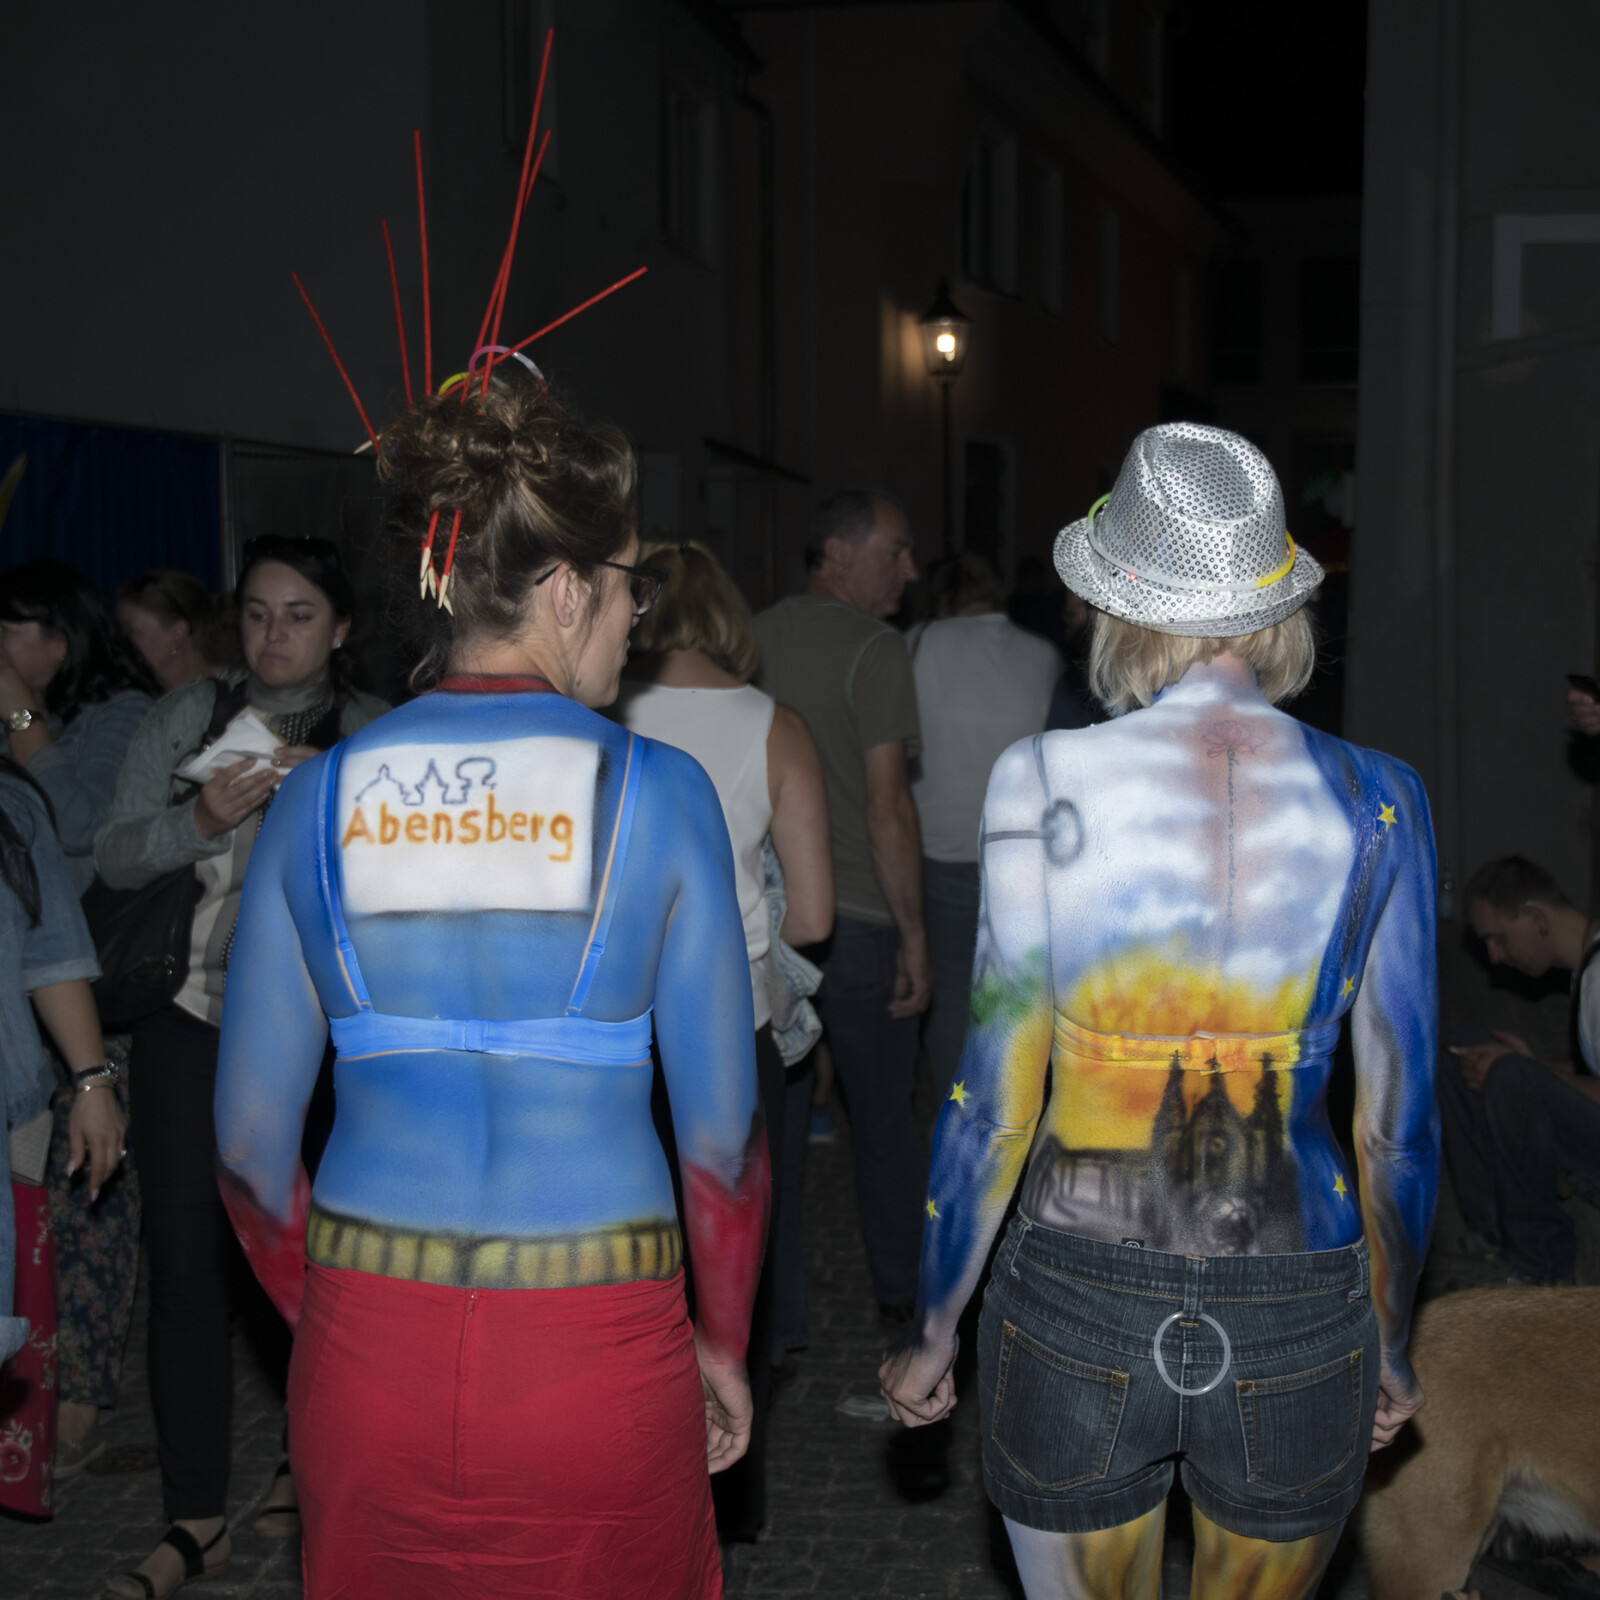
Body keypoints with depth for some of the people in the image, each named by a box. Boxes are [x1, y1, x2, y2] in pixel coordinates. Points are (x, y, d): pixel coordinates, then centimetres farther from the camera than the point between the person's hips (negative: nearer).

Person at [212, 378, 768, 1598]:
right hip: (597, 1359, -2)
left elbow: (251, 1139, 3)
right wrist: (724, 1345, 10)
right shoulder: (656, 792, -7)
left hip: (363, 1357, 3)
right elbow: (722, 1124, -4)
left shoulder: (319, 799, 0)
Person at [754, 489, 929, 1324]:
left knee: (773, 1113, 11)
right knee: (882, 1114, 10)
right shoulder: (874, 650, -12)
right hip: (857, 916, -5)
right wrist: (913, 933, -12)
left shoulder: (753, 638, 7)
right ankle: (901, 1289, 24)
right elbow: (886, 805, -18)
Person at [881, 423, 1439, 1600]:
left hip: (1074, 1323, -1)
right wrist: (1390, 1348, 15)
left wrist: (934, 1335, 5)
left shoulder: (1043, 784, -10)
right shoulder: (1378, 804, -5)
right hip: (1298, 1331, 1)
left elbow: (996, 1098, -8)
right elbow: (1400, 1121, 0)